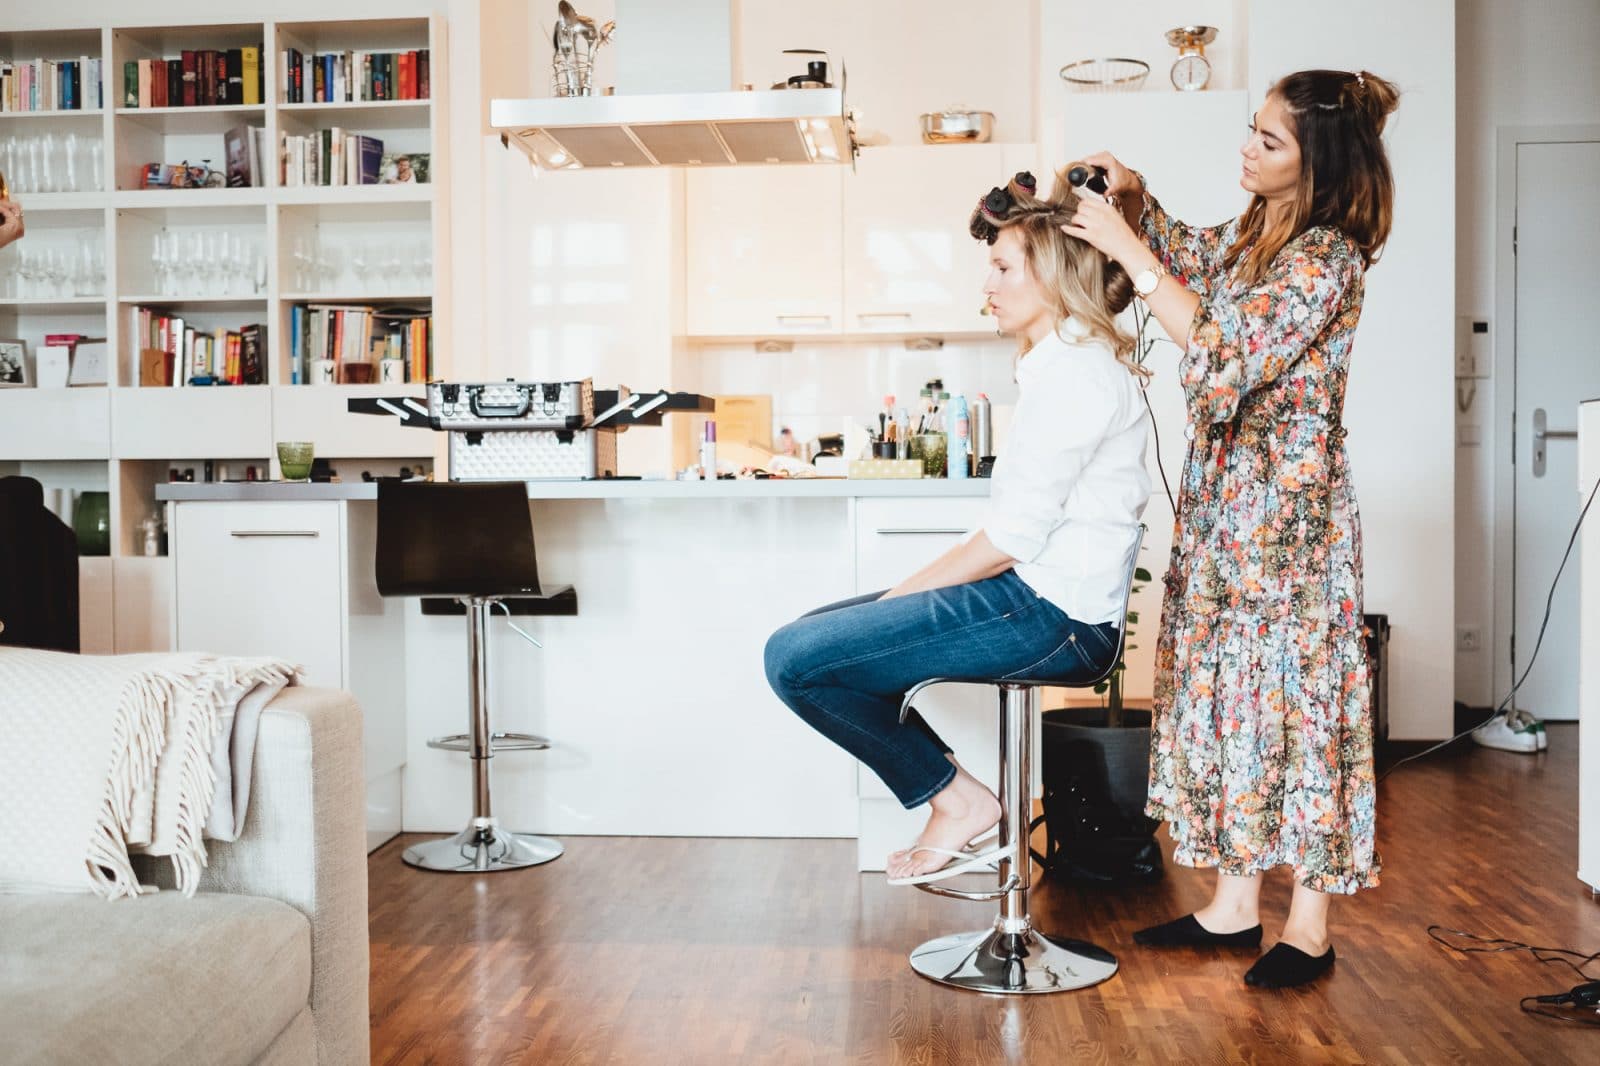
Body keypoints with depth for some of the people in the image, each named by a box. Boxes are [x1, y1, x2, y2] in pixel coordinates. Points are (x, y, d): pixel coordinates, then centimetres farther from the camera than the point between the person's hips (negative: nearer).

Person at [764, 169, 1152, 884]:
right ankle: (950, 794, 9)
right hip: (1036, 595, 11)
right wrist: (911, 592, 8)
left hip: (1051, 612, -11)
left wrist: (901, 594, -9)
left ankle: (956, 798, -1)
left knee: (796, 659, -15)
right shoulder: (1063, 363, 19)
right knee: (816, 633, 12)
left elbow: (1013, 536, -19)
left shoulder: (1074, 370, -14)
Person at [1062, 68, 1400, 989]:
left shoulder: (1328, 259, -16)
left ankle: (1310, 926, 13)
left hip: (1289, 510, -8)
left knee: (1294, 693, -1)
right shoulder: (1253, 232, 9)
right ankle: (1236, 902, 20)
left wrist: (1128, 251, -21)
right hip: (1222, 503, 9)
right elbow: (1191, 261, 30)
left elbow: (1228, 357, -25)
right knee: (1227, 688, 10)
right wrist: (1134, 197, 13)